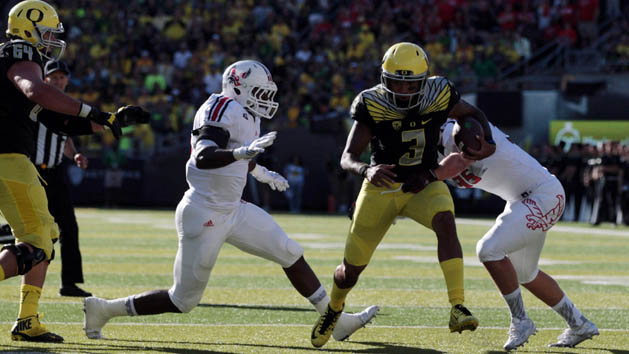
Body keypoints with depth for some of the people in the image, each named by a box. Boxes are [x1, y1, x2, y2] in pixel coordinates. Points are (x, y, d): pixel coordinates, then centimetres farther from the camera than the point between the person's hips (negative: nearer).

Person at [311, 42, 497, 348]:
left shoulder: (438, 96, -15)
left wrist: (488, 142, -16)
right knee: (351, 269, 8)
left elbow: (473, 114, 5)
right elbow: (347, 158, -23)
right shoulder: (372, 105, -20)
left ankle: (457, 310, -37)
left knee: (445, 222, -34)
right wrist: (366, 170, -46)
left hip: (423, 184, 1)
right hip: (382, 186, -1)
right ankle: (334, 308, 44)